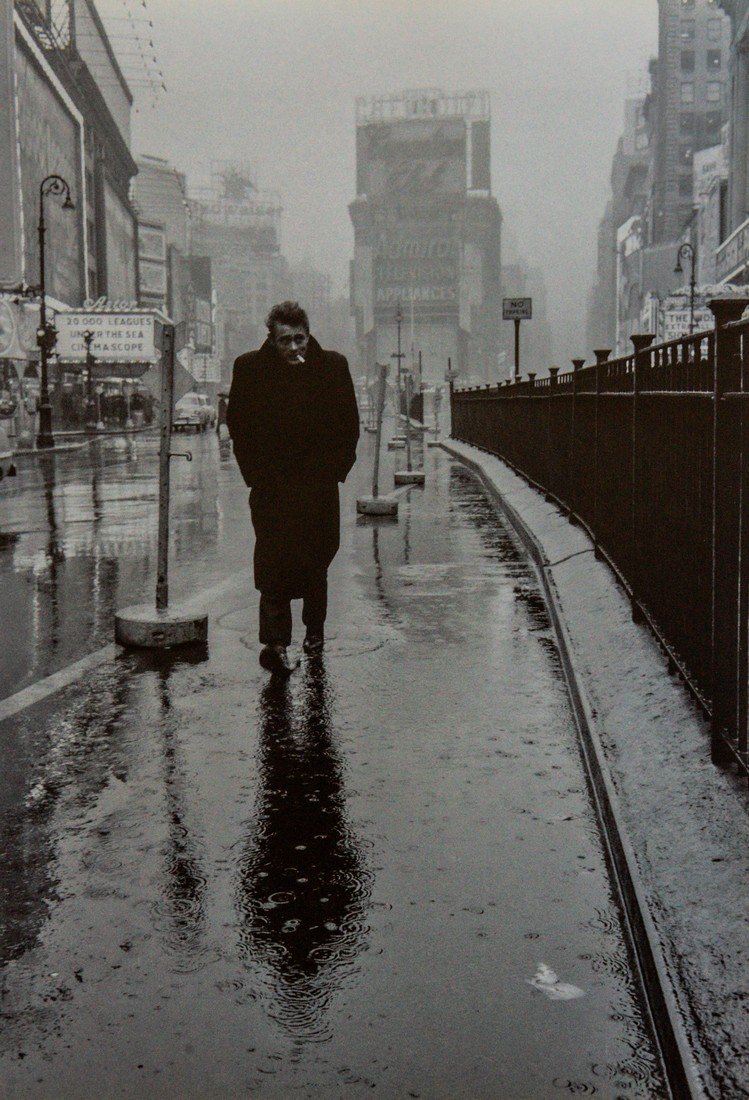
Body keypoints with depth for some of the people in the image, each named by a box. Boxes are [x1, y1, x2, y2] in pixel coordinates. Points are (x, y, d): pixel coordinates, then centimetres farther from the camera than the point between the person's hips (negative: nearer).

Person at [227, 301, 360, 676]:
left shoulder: (333, 365, 0)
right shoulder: (249, 368, -2)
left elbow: (349, 424, 6)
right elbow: (237, 424, 3)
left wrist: (336, 468, 1)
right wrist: (256, 473, -3)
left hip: (320, 481, 2)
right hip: (270, 483, -2)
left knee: (317, 560, 13)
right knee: (274, 561, -11)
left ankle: (314, 628, 33)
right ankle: (274, 642, -12)